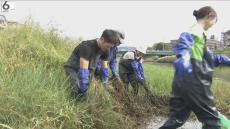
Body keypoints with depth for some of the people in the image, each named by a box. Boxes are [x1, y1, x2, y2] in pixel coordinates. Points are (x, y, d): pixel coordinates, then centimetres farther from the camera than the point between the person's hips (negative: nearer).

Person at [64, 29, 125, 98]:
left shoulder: (105, 50, -9)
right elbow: (83, 70, -34)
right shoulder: (87, 47, -32)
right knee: (78, 93, -25)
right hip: (72, 68, -7)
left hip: (88, 69, 7)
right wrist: (84, 90, -32)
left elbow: (105, 68, -2)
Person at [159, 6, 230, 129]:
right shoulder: (197, 30, -3)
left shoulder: (198, 33, 28)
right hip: (192, 81, -10)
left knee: (176, 119, 10)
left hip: (183, 80, 10)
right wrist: (183, 57, -48)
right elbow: (185, 39, -27)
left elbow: (209, 57, 39)